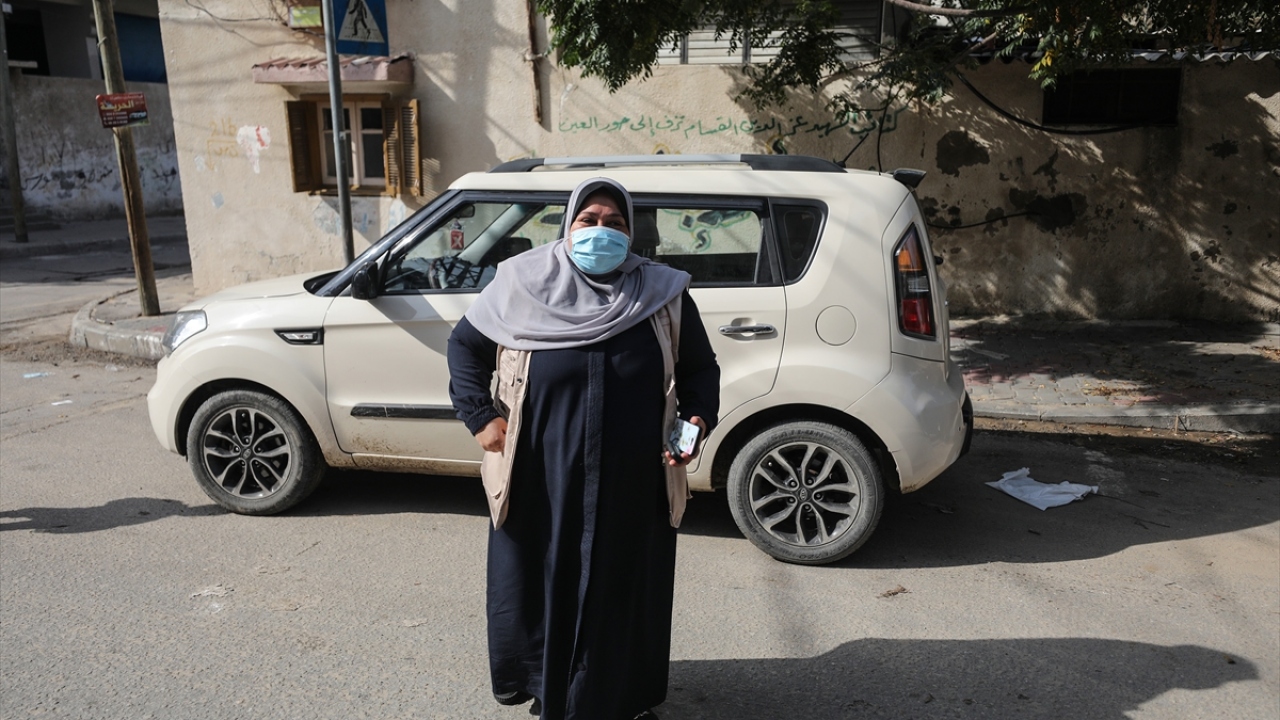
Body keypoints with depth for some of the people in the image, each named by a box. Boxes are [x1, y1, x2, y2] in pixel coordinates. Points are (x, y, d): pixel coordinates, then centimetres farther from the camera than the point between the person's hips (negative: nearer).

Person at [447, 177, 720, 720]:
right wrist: (480, 416, -1)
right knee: (541, 587, 14)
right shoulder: (523, 283, -2)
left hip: (632, 491, 1)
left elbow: (700, 367, 10)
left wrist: (698, 418, -8)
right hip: (541, 486, 0)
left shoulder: (663, 294, 1)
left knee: (627, 594, 12)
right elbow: (465, 344, 9)